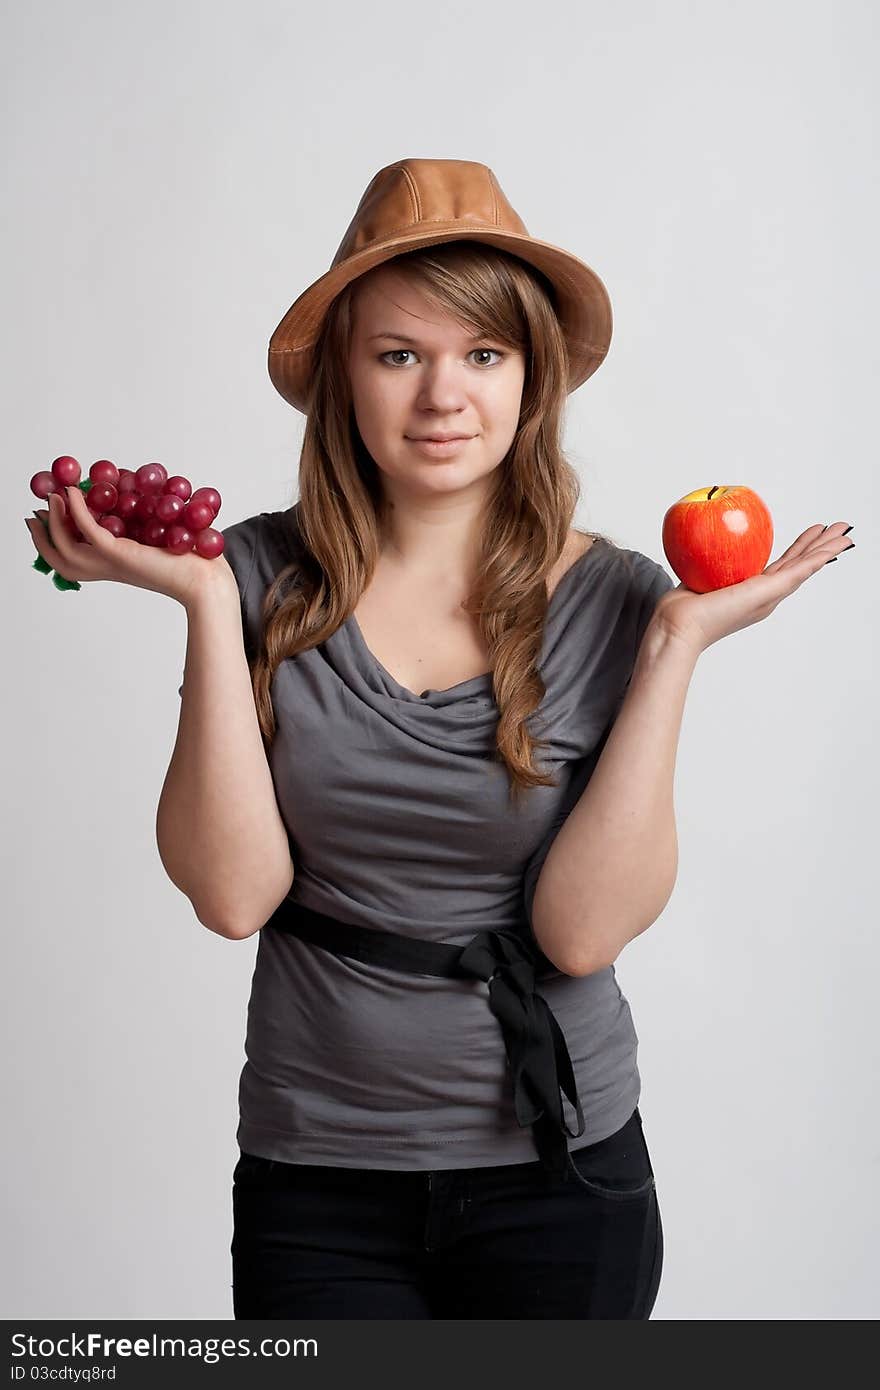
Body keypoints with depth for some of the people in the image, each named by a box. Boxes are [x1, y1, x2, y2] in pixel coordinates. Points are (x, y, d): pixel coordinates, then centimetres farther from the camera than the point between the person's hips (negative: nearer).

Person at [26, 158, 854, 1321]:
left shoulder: (613, 600, -7)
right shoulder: (268, 577, -6)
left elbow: (584, 930, -14)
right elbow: (233, 892, -13)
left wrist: (678, 645, -17)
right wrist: (208, 606, -16)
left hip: (558, 1173, 1)